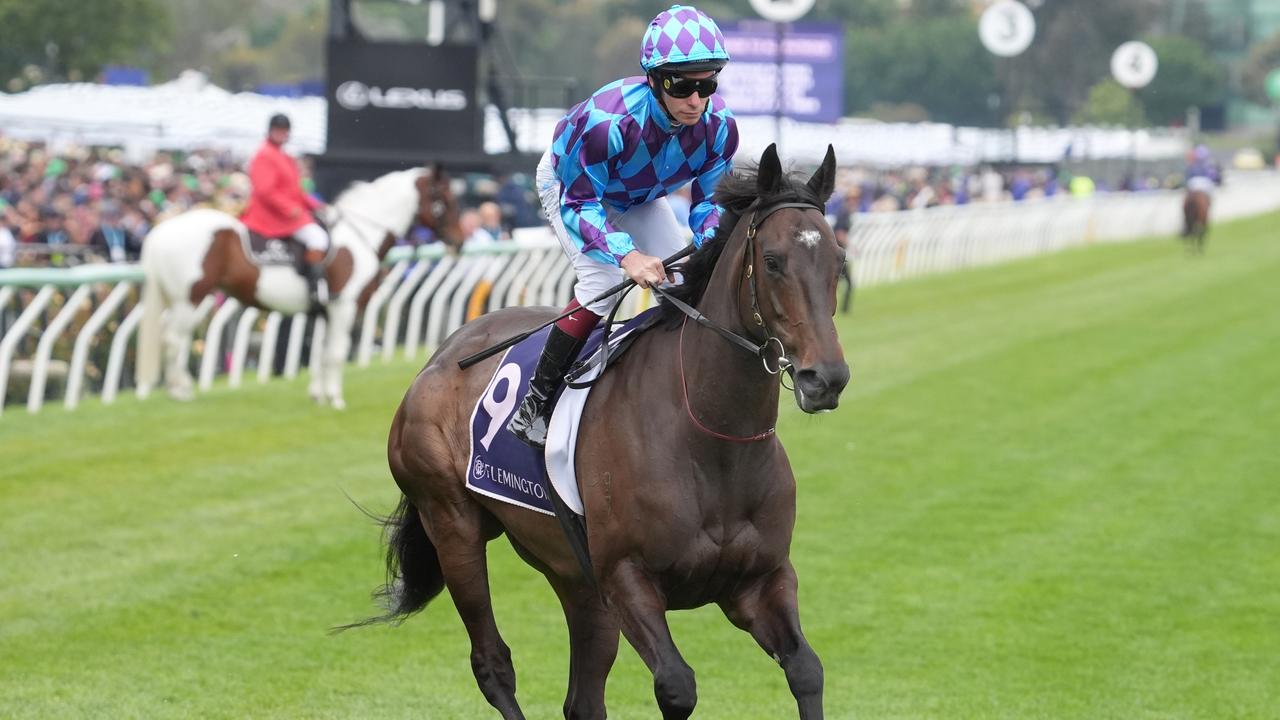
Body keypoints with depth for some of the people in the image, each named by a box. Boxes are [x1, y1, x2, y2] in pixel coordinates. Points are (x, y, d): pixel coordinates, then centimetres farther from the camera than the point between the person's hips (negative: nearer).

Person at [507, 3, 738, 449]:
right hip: (568, 182, -6)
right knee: (603, 279, -26)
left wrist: (713, 243, -38)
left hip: (639, 198, 6)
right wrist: (626, 254, -53)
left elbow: (711, 199, -15)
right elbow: (578, 202, -37)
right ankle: (536, 403, -18)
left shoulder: (719, 127, -30)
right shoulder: (608, 120, -45)